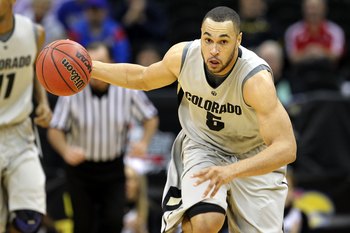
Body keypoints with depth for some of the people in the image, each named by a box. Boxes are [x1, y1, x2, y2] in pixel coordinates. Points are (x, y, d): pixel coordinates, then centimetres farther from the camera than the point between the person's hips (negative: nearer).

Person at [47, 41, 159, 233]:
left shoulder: (127, 89, -11)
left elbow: (151, 118, 3)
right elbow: (55, 130, -12)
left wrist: (144, 142, -16)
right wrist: (66, 151, -33)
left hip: (114, 168, 1)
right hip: (80, 168, -1)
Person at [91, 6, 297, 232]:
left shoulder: (256, 79, -34)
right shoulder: (182, 56, -20)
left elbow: (286, 148, -40)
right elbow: (143, 78, 5)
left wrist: (231, 171, -52)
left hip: (254, 158, -1)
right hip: (203, 146, 1)